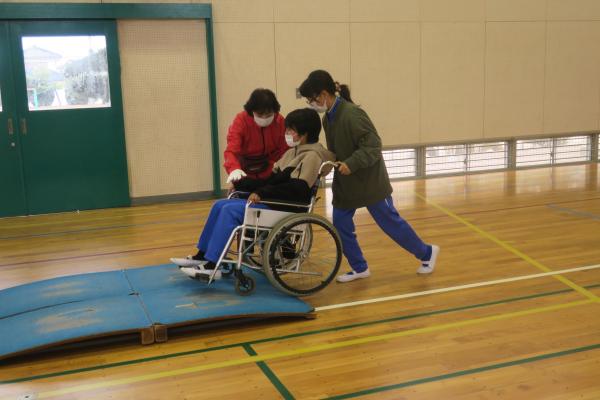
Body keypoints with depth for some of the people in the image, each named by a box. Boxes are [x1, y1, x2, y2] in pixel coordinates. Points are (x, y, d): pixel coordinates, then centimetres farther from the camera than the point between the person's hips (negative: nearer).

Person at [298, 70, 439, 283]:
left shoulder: (352, 114, -24)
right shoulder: (328, 118, 3)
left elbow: (373, 145, -25)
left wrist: (351, 164, -32)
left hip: (369, 181, -8)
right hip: (345, 182, 8)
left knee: (390, 222, 3)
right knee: (340, 224, 5)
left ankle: (426, 253, 24)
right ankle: (359, 268, 20)